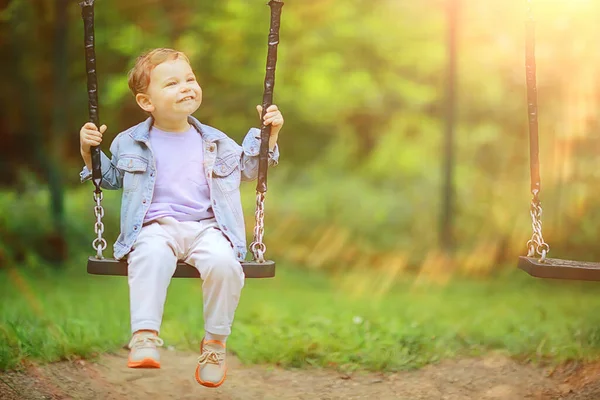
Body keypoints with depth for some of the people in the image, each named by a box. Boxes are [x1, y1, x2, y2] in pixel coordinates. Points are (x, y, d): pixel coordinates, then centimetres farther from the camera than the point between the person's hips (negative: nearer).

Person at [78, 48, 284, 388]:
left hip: (206, 227, 1)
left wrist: (268, 135, 18)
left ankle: (216, 341, -12)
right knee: (151, 257, -38)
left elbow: (248, 168, 29)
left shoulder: (215, 141, 16)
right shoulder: (130, 143, 12)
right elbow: (111, 177, 27)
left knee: (224, 263, -31)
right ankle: (145, 336, -37)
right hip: (156, 228, -1)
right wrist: (90, 152, 11)